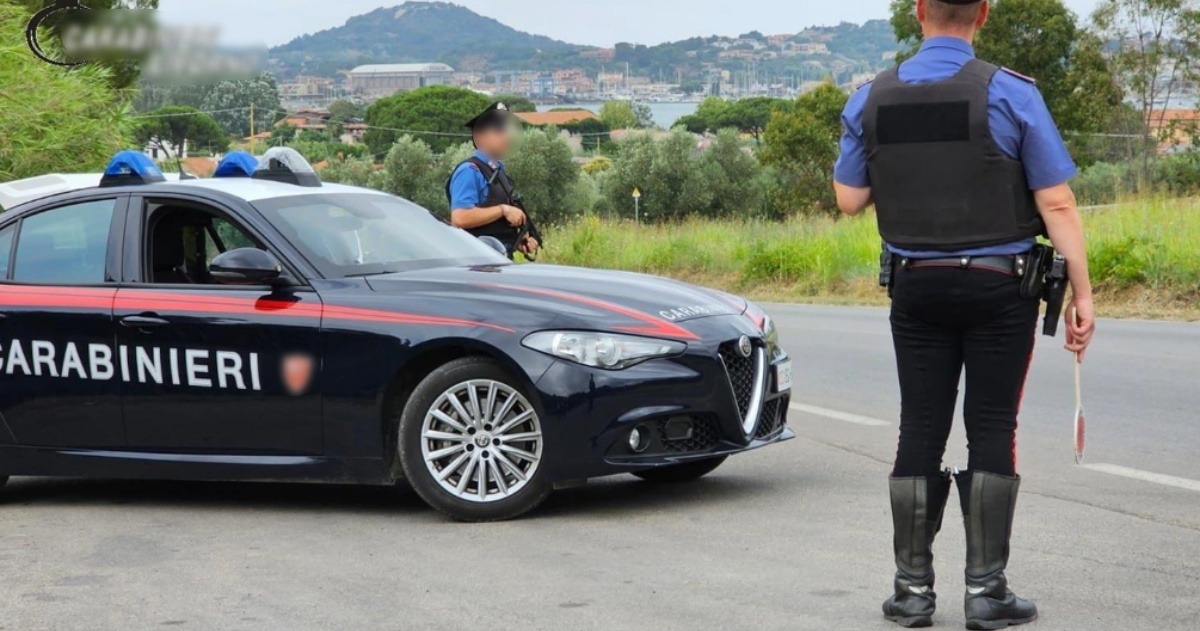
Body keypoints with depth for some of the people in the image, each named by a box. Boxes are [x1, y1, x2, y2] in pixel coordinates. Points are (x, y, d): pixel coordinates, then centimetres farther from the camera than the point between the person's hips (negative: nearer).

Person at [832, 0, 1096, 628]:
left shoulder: (872, 100, -1)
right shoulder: (1010, 94, -10)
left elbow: (850, 199, 6)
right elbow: (1057, 204, -10)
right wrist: (1082, 294, -6)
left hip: (917, 289, 3)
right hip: (999, 287, -3)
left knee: (919, 433, 8)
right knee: (992, 432, 3)